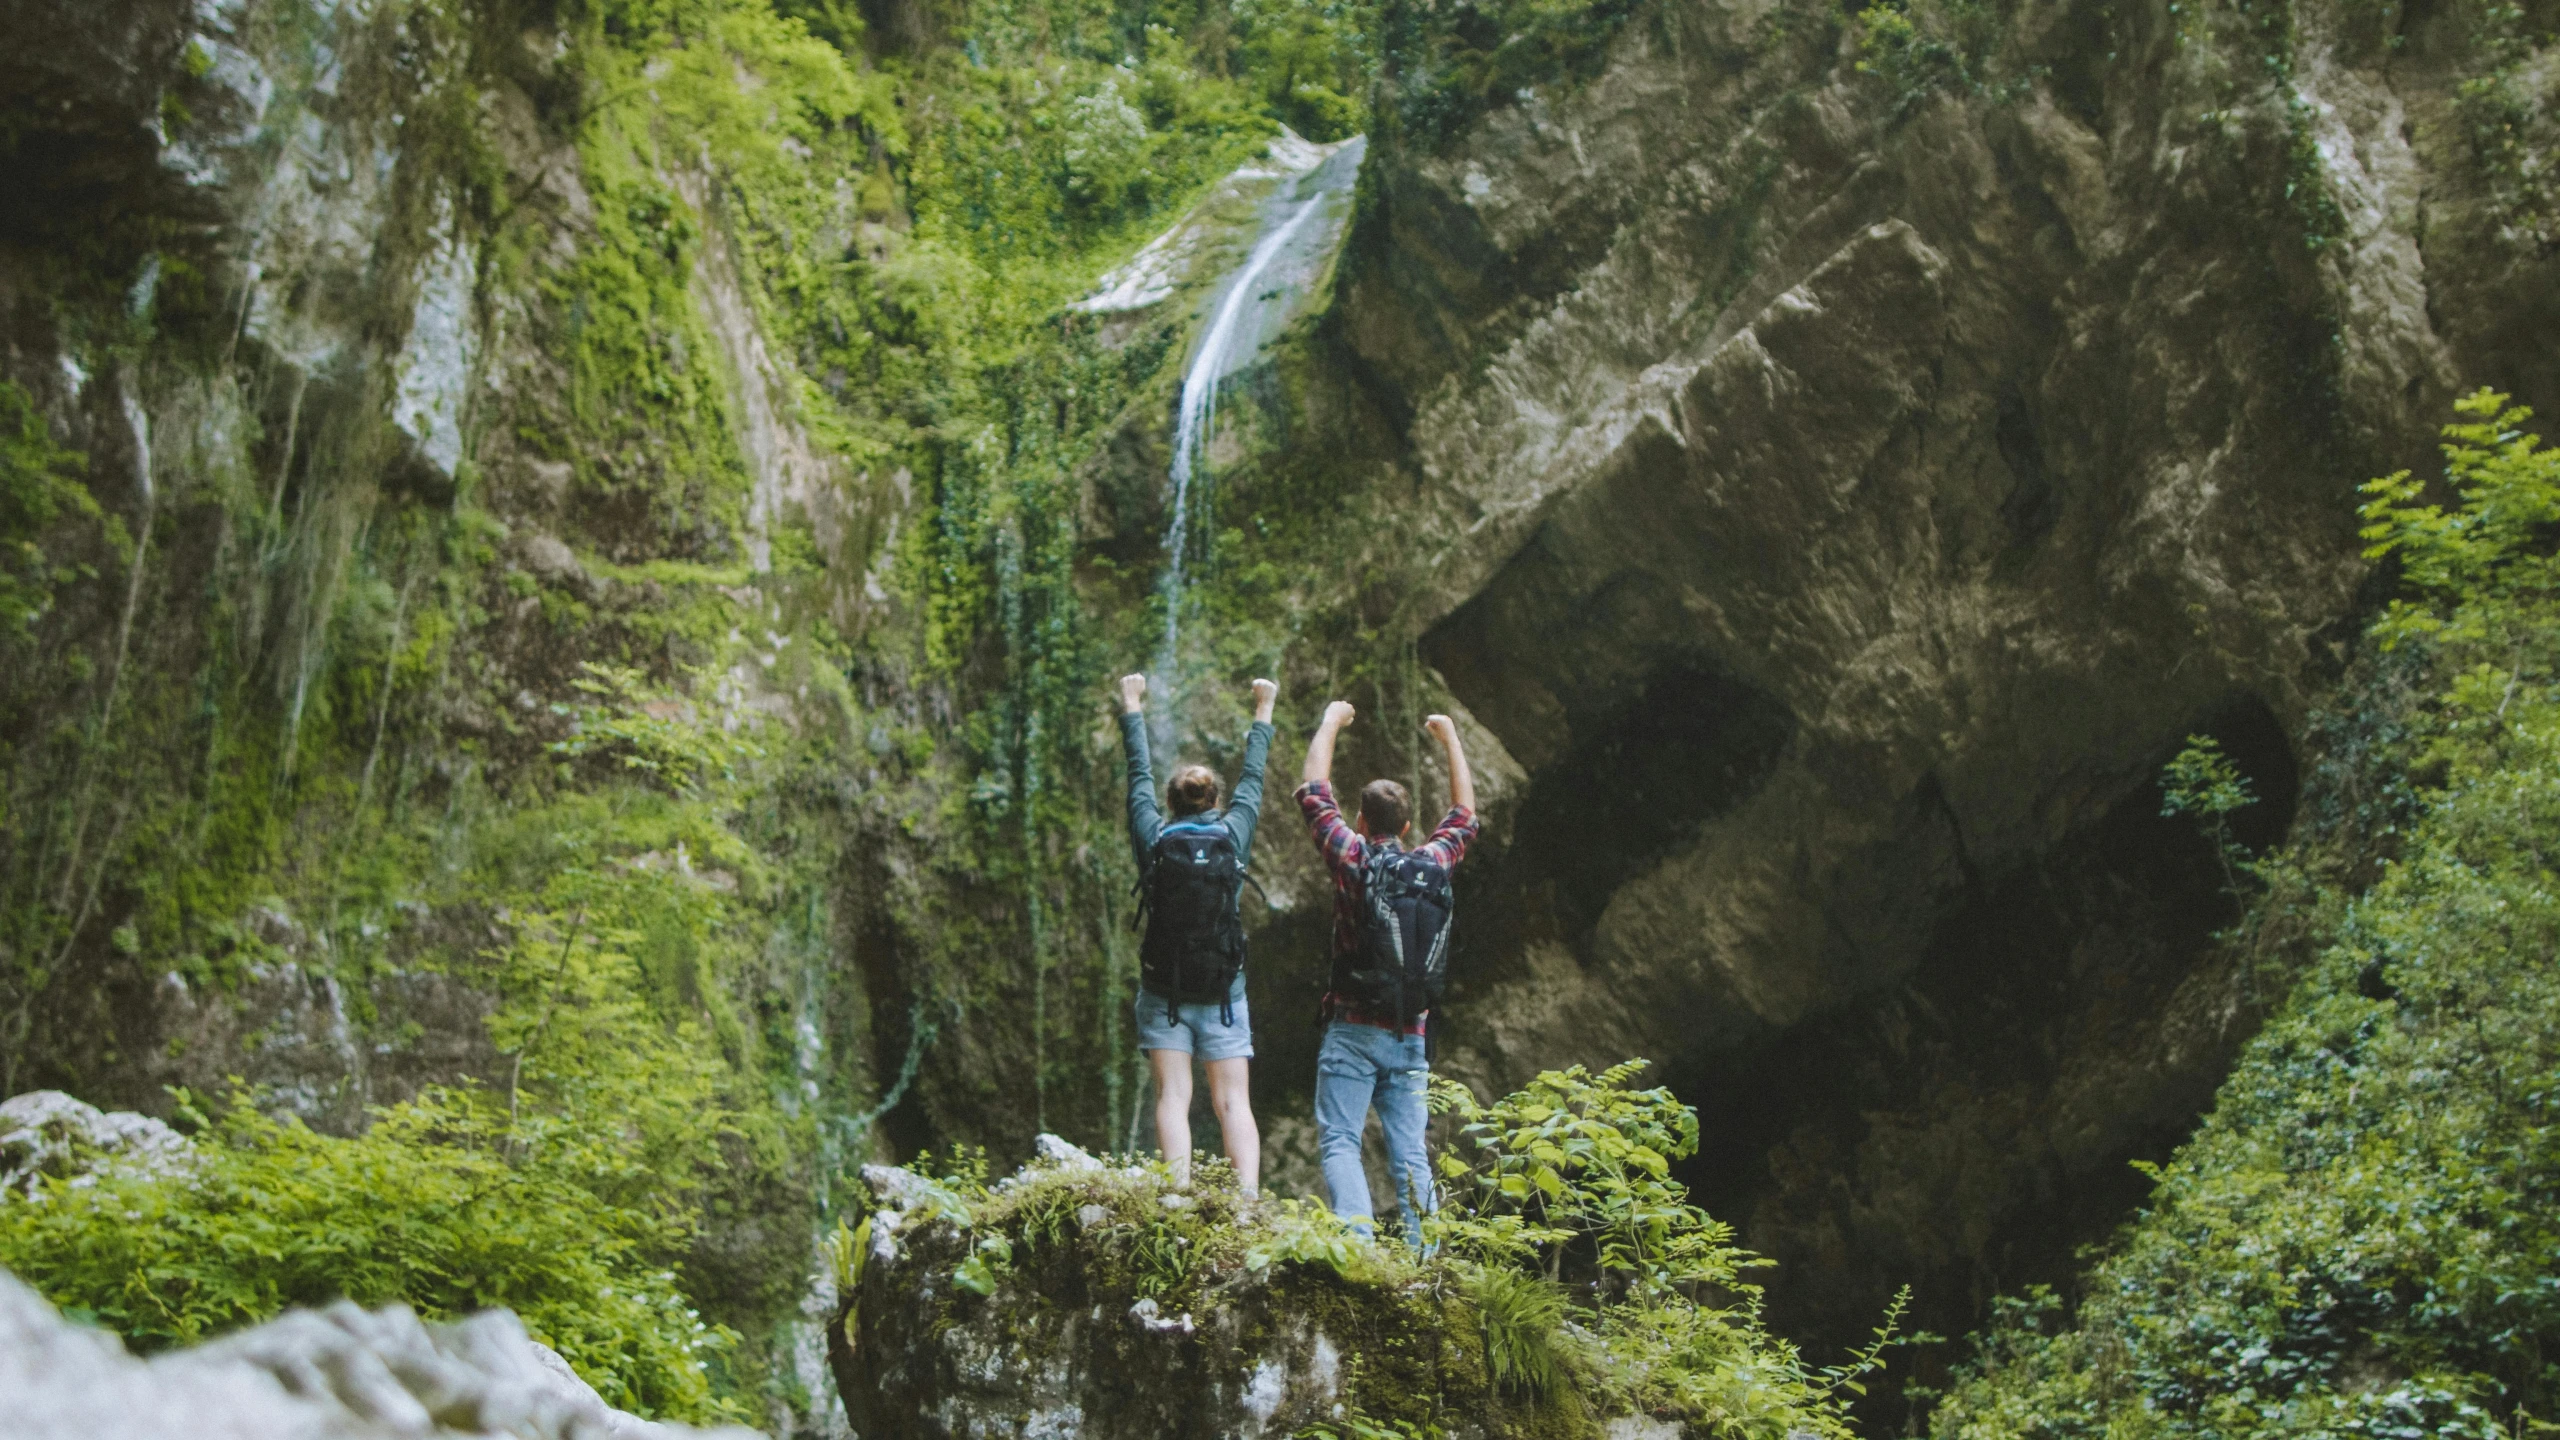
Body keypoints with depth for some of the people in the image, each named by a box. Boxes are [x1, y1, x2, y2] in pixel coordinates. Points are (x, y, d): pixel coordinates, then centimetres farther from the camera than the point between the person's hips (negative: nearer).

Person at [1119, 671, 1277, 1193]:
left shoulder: (1154, 838, -1)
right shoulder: (1233, 836, 0)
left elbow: (1139, 775, 12)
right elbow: (1252, 780, 15)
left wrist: (1132, 709, 26)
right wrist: (1263, 715, 29)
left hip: (1163, 992, 0)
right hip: (1225, 993, 1)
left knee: (1173, 1097, -3)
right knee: (1233, 1102, 0)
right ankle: (1249, 1200, -14)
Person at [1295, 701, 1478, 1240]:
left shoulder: (1355, 859, -4)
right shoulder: (1434, 864, 5)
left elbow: (1314, 791, 7)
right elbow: (1465, 814, 25)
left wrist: (1331, 722, 20)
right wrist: (1450, 738, 34)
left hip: (1354, 1030, -4)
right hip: (1411, 1037, 4)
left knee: (1338, 1142, -6)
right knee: (1410, 1153, 5)